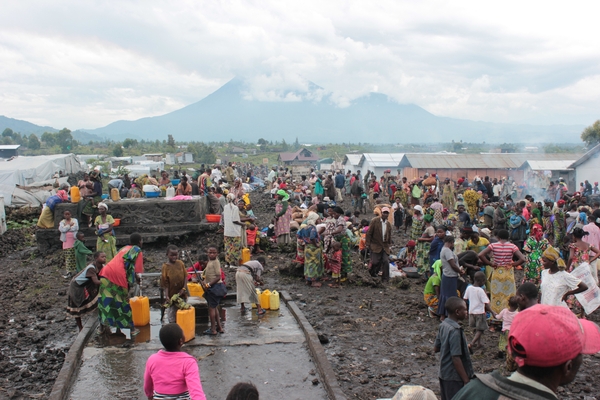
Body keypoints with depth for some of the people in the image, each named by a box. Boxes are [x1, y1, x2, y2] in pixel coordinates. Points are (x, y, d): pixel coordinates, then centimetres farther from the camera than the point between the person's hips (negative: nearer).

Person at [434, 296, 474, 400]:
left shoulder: (443, 325, 2)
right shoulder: (455, 331, -24)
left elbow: (436, 348, 12)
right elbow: (456, 358, -24)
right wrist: (466, 380, -18)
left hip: (444, 374, 9)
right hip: (454, 378, -9)